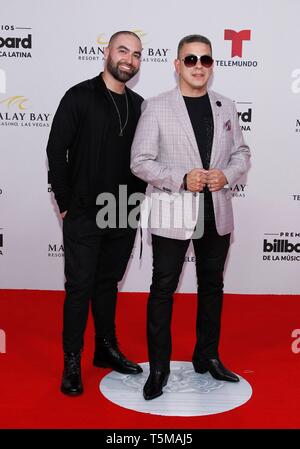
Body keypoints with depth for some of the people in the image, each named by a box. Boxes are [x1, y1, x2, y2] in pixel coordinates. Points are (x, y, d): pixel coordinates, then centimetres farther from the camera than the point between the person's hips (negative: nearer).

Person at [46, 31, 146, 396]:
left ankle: (106, 349, 30)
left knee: (109, 283, 16)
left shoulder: (138, 106, 9)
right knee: (80, 287, 2)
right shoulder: (80, 97, -4)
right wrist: (65, 203, -8)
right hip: (84, 215, -4)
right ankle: (72, 362, 15)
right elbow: (56, 150, -7)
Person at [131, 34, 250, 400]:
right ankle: (158, 367, 18)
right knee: (163, 290, 2)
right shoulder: (156, 107, -4)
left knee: (212, 286, 15)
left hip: (216, 214, 5)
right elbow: (140, 161, -7)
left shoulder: (225, 107, 9)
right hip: (172, 214, -4)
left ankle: (207, 356, 33)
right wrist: (181, 179, -20)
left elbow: (241, 153, 13)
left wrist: (227, 175, -9)